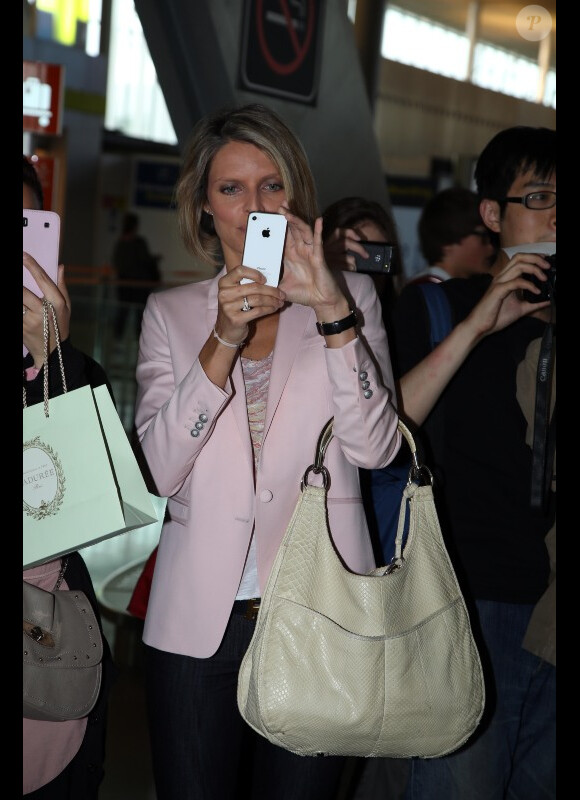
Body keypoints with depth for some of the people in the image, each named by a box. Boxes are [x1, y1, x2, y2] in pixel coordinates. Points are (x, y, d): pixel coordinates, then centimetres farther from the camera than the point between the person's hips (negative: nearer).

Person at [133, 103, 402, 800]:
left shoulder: (351, 295, 7)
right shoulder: (169, 312, 8)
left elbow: (375, 448, -7)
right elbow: (158, 469, -4)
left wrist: (331, 311, -17)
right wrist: (223, 342, -15)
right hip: (199, 619, 1)